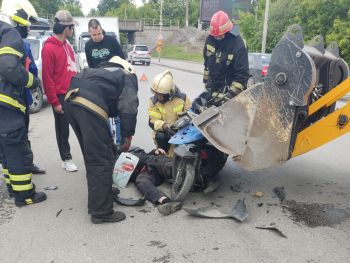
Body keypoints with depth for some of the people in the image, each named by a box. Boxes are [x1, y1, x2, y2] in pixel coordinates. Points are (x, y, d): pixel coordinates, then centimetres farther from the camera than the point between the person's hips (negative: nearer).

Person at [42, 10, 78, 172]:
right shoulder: (49, 48, -14)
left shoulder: (66, 44, 11)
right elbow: (47, 78, -15)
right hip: (61, 96, -7)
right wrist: (54, 102, -14)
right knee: (63, 128, 6)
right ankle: (66, 159, 19)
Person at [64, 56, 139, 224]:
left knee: (92, 155, 23)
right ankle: (101, 211, 3)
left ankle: (100, 191, 39)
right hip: (90, 106, -8)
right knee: (101, 161, -2)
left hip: (70, 101, 8)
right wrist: (127, 136, 6)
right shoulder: (128, 77, 18)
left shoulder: (103, 71, 38)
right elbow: (128, 108, -1)